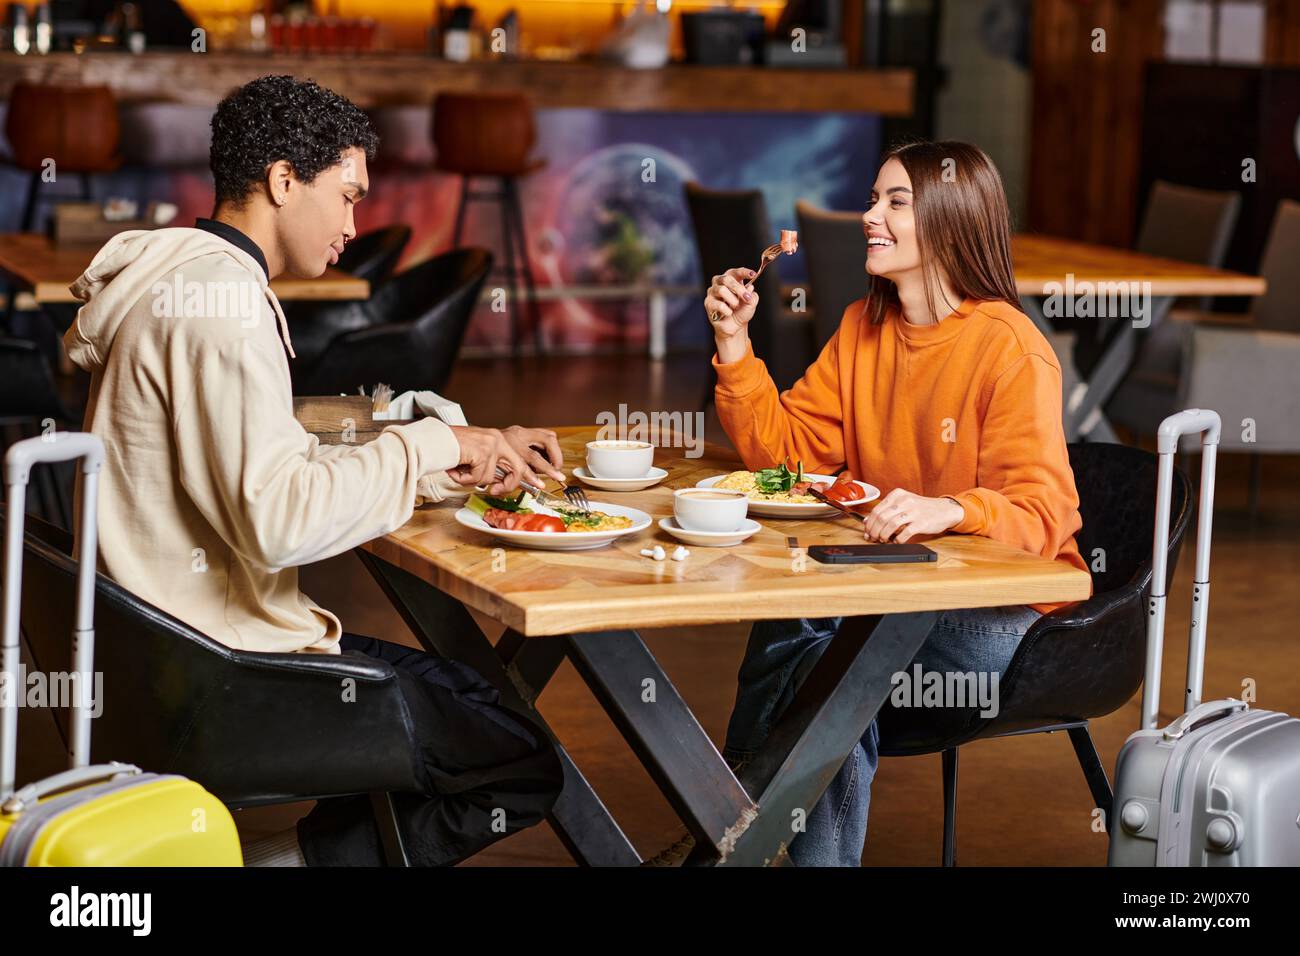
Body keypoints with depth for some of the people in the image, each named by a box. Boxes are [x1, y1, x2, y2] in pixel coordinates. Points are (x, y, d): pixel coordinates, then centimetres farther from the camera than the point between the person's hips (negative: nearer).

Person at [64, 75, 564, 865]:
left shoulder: (190, 281, 14)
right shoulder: (219, 300, -20)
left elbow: (291, 470, 16)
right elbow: (279, 522, -30)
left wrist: (472, 459, 9)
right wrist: (429, 443, -18)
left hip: (185, 644, 11)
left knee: (464, 691, 23)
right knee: (527, 769, -5)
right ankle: (287, 858, -3)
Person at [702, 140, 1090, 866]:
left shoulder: (1010, 349, -16)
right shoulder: (864, 328, 6)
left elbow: (1038, 515, -22)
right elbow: (783, 449, 7)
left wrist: (949, 510, -42)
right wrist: (734, 341, -3)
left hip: (1009, 608, -6)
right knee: (790, 632, -22)